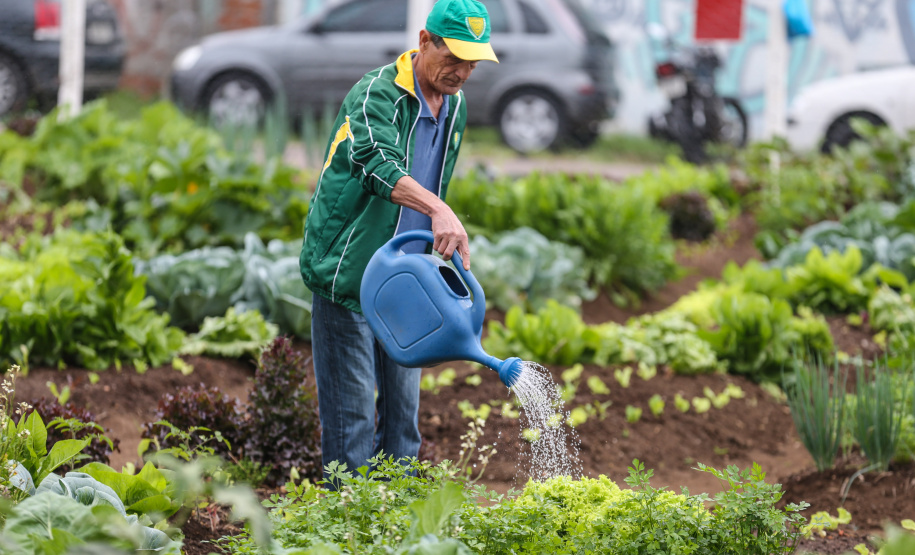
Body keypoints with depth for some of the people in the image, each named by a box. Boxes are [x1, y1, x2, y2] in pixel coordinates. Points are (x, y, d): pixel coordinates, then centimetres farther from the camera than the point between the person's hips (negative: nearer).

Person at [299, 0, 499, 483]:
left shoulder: (454, 107, 10)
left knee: (402, 410, 9)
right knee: (352, 414, -6)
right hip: (347, 276, -7)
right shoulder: (376, 94, -16)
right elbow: (377, 162, -36)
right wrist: (438, 210, -52)